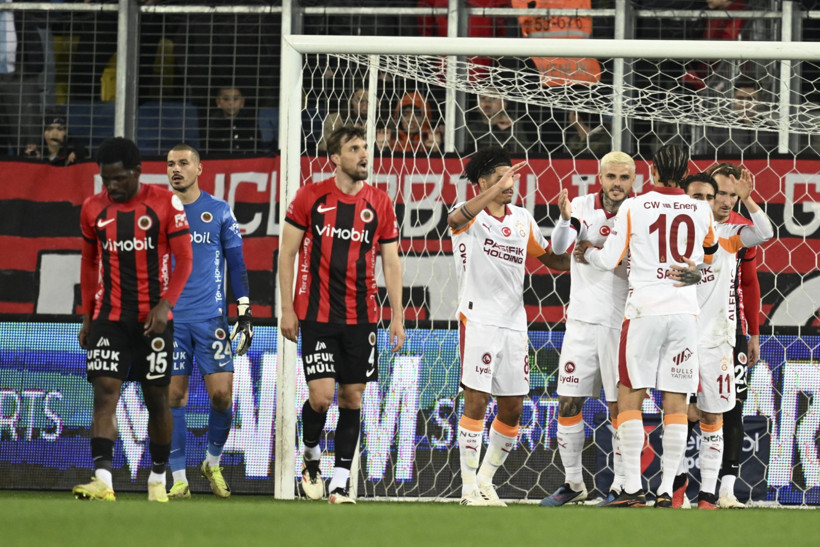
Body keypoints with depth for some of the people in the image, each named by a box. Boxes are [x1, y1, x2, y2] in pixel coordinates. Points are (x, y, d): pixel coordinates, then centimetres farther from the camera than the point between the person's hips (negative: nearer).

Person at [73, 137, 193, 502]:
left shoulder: (165, 203, -5)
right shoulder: (93, 209, 5)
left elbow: (184, 259, -4)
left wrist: (165, 305, -16)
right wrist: (87, 316, 12)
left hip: (153, 318, -2)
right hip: (109, 318, 2)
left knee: (157, 397, 6)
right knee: (104, 391, -12)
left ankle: (158, 479, 21)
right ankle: (102, 479, -21)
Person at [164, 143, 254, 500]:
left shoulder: (219, 212, 6)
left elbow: (237, 265, 9)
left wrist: (245, 313, 3)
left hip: (210, 317, -1)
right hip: (170, 318, 1)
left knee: (221, 393, -8)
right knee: (173, 397, -2)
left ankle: (213, 463, 16)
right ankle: (179, 479, 3)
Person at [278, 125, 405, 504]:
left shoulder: (379, 203, 5)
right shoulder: (310, 198, -2)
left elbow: (391, 262, 9)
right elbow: (287, 253, 2)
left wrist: (397, 316, 3)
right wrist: (287, 309, -3)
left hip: (361, 316, 3)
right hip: (316, 314, -3)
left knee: (353, 398, 2)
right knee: (321, 395, -11)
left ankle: (340, 482, 8)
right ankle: (311, 457, 18)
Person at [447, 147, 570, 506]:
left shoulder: (522, 220, 13)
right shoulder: (470, 215, -5)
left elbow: (552, 260, 22)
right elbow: (458, 218, -31)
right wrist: (497, 189, -42)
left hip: (514, 323, 6)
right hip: (477, 320, -6)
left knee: (512, 409, 7)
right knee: (477, 401, -8)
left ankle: (486, 480, 22)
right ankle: (469, 488, -2)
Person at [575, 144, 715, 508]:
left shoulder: (633, 208, -3)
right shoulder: (701, 212, 6)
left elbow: (610, 260, 0)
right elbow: (710, 251, 23)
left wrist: (588, 252, 20)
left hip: (645, 311, -2)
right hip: (685, 311, 2)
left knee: (630, 396, 3)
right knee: (675, 402, 4)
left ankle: (633, 488, -5)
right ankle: (666, 491, 1)